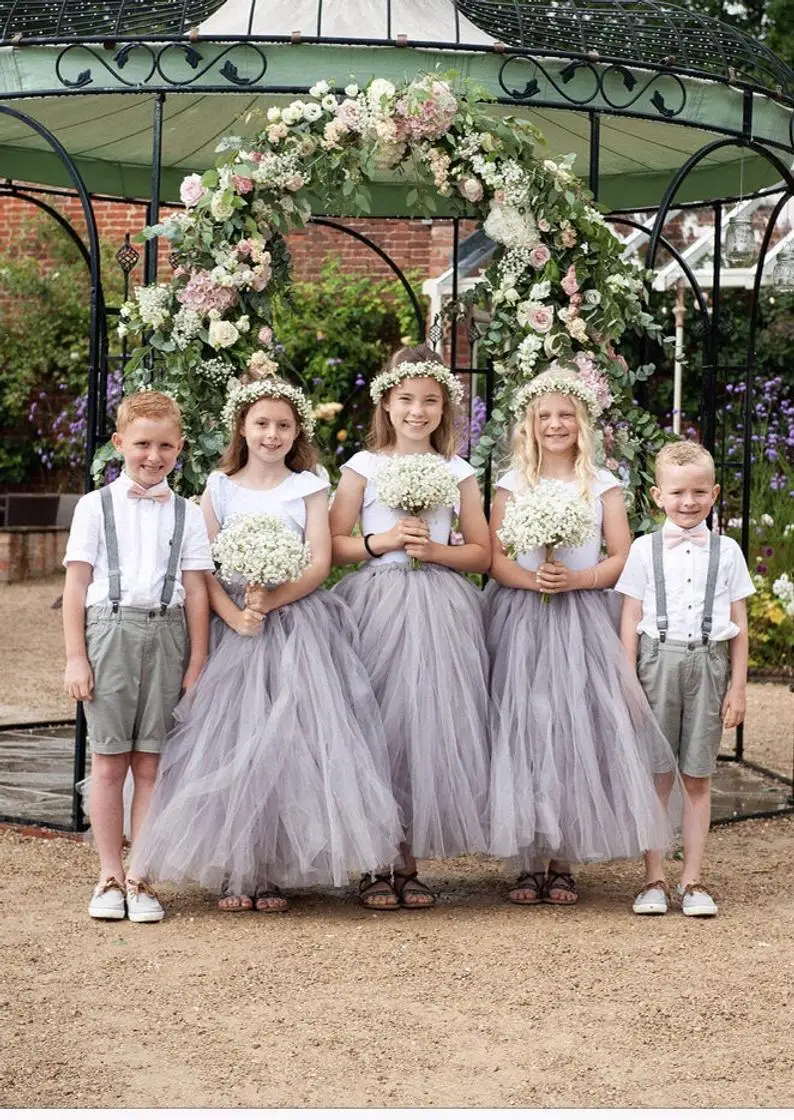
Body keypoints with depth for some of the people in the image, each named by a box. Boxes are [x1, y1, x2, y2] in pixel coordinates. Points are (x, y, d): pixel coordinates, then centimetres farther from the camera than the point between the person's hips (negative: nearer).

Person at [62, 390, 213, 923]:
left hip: (165, 633, 1)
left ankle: (140, 878, 7)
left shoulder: (187, 514, 9)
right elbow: (76, 583, 3)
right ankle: (110, 877, 11)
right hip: (110, 629, -1)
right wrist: (76, 656, -3)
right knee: (109, 761, 2)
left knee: (151, 764, 1)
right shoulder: (96, 506, 6)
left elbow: (196, 590, 7)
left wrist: (197, 661, 3)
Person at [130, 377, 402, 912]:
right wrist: (236, 616, -15)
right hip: (234, 628, 1)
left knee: (288, 746, -5)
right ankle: (233, 872, 3)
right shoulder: (220, 489, 8)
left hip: (298, 629, -1)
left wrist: (272, 600, -17)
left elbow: (320, 565, -2)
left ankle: (275, 872, 2)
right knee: (230, 744, -3)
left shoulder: (309, 489, 7)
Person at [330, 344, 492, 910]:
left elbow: (482, 554, 9)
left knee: (429, 730, -2)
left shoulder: (457, 472, 10)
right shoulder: (364, 467, 6)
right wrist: (380, 542, -11)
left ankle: (410, 863, 8)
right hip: (376, 605, -1)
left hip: (440, 611, 2)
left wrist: (434, 550, -7)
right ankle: (375, 866, 4)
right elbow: (334, 545, 4)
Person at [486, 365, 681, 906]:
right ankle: (530, 864, 5)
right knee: (522, 734, -3)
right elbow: (495, 558, 1)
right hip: (520, 620, 0)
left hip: (581, 622, 0)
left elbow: (622, 560, 2)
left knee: (577, 734, -3)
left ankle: (564, 864, 6)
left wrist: (576, 579, -14)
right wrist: (531, 579, -18)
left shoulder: (603, 486, 7)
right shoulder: (513, 485, 7)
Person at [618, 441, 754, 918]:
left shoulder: (726, 551, 7)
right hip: (658, 661, -1)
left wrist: (738, 685, 3)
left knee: (698, 777, 4)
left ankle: (693, 879, 10)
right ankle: (654, 879, 7)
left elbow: (739, 624, 8)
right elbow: (630, 621, 3)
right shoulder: (645, 550, 4)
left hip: (707, 663, 1)